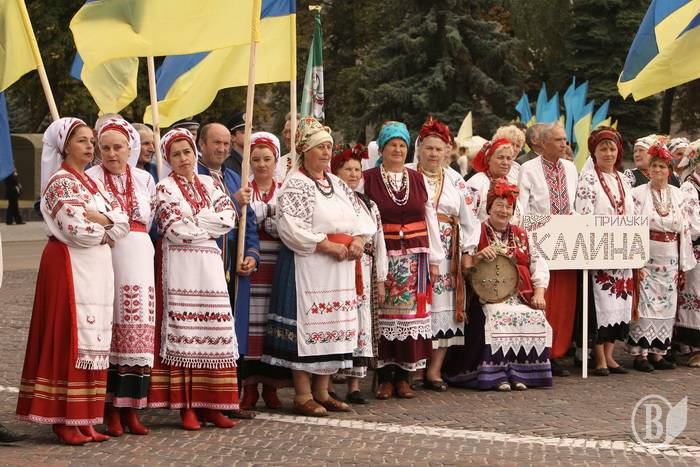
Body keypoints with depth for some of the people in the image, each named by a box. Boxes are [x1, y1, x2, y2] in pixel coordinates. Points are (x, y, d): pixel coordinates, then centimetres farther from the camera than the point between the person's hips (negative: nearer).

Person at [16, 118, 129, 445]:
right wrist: (109, 224, -2)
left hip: (97, 267, 8)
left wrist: (100, 219, -9)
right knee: (69, 338, -8)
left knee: (92, 339, 6)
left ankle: (83, 418, 10)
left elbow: (123, 222, 10)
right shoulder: (61, 182, -7)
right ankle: (64, 419, -4)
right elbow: (76, 229, -18)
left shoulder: (92, 182, 18)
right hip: (70, 266, -8)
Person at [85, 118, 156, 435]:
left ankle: (131, 408, 7)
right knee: (107, 330, -6)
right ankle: (111, 409, 0)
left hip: (138, 258, 4)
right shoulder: (89, 178, 2)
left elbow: (148, 220, 16)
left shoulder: (144, 179, 14)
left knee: (138, 332, 1)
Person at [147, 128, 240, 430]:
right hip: (179, 266, -5)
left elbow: (229, 216, 1)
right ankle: (186, 407, -4)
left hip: (209, 265, 5)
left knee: (213, 330, 2)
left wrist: (194, 220, -7)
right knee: (182, 330, -7)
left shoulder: (208, 184, 15)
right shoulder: (165, 188, 1)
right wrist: (211, 224, -1)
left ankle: (209, 404, 6)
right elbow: (175, 229, -11)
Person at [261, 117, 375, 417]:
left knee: (334, 326, 8)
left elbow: (361, 216, 18)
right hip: (307, 266, -7)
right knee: (307, 325, -7)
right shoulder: (295, 184, -6)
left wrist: (358, 239, -4)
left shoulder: (337, 184, 17)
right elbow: (289, 226, -18)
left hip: (340, 267, 7)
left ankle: (322, 391, 17)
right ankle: (303, 395, -1)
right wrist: (327, 245, -17)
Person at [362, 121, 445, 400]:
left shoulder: (418, 180, 11)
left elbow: (431, 219, 12)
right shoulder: (368, 179, 2)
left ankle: (404, 376, 10)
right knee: (384, 314, -2)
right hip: (382, 256, -3)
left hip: (415, 257, 3)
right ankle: (385, 378, 5)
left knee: (411, 312, 2)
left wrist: (435, 259, 8)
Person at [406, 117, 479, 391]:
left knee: (443, 307, -1)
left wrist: (468, 251, 9)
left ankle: (434, 369, 3)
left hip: (446, 254, 4)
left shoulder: (455, 181, 16)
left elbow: (468, 219, 16)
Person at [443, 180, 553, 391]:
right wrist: (480, 256, -21)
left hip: (520, 295, 4)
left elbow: (538, 265, 12)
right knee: (497, 318, -32)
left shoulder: (521, 235, 18)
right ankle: (497, 374, -24)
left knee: (536, 318, -23)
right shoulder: (478, 233, 7)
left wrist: (539, 294, -2)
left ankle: (520, 373, -14)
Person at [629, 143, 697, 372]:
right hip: (645, 256, -4)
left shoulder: (678, 195, 10)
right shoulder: (639, 194, -1)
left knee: (666, 305, 5)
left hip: (669, 258, 4)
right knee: (645, 303, -6)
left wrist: (683, 263, 8)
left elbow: (684, 230, 11)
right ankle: (640, 353, -2)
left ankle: (657, 352, 12)